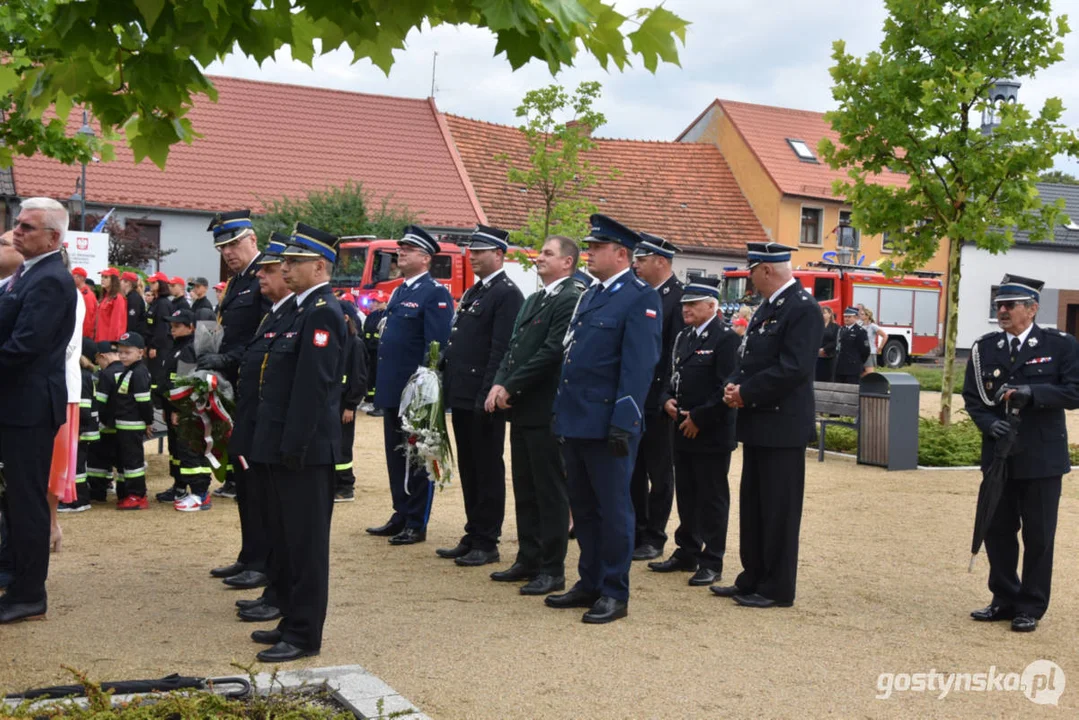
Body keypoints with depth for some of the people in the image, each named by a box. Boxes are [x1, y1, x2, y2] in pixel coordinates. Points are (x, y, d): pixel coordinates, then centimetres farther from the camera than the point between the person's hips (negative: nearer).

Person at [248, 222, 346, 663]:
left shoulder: (322, 313, -15)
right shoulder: (305, 309, 16)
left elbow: (313, 386, -21)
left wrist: (293, 446, -22)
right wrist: (279, 445, 18)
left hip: (305, 452, -10)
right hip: (286, 449, 10)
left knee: (305, 543, -2)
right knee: (286, 541, 16)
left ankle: (304, 635, 6)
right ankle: (291, 621, 27)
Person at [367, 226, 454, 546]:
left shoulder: (436, 293, -10)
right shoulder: (399, 291, 17)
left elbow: (438, 344, -16)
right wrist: (382, 382, 17)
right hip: (393, 390, 9)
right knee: (396, 456, 14)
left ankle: (417, 525, 7)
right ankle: (401, 516, 24)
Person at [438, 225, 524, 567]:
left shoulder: (507, 294, -11)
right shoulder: (472, 293, 18)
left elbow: (502, 350, -18)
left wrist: (487, 396, -22)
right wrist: (449, 388, 14)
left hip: (484, 401, -9)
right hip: (462, 397, 9)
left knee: (488, 471, -1)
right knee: (469, 471, 14)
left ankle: (487, 544, 6)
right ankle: (472, 536, 23)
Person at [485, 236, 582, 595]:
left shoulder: (570, 300, -13)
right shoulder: (534, 299, 18)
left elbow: (551, 353, -20)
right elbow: (514, 348, 15)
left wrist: (511, 388, -15)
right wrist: (499, 384, -1)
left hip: (546, 411, -9)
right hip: (522, 409, 9)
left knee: (550, 491, -1)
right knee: (525, 490, 15)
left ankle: (552, 569, 6)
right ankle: (528, 560, 25)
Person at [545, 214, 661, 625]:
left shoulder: (640, 298, -10)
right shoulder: (590, 294, 17)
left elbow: (639, 367, -16)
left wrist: (623, 424, -21)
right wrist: (561, 411, 17)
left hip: (606, 425, -9)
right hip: (575, 421, 9)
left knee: (613, 509, 1)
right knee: (583, 508, 15)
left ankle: (614, 593, 11)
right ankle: (589, 584, 26)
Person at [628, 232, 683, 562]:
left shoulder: (679, 297, -11)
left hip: (658, 402, -7)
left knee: (659, 472, 5)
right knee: (632, 470, 12)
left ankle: (654, 538, 14)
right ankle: (635, 532, 23)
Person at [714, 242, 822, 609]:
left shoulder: (803, 309, -15)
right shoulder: (766, 307, 16)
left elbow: (794, 368, -23)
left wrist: (746, 393, -17)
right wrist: (734, 385, 0)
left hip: (782, 426, -10)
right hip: (758, 423, 10)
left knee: (779, 510, -1)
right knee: (753, 506, 15)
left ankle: (778, 589, 8)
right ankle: (753, 579, 25)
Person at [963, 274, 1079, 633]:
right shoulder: (984, 348, 5)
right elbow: (972, 396, 4)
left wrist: (1032, 393, -23)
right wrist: (988, 422, -15)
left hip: (1041, 457, -3)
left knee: (1038, 535, 5)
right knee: (997, 530, 10)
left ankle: (1031, 607, 18)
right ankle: (1005, 599, 26)